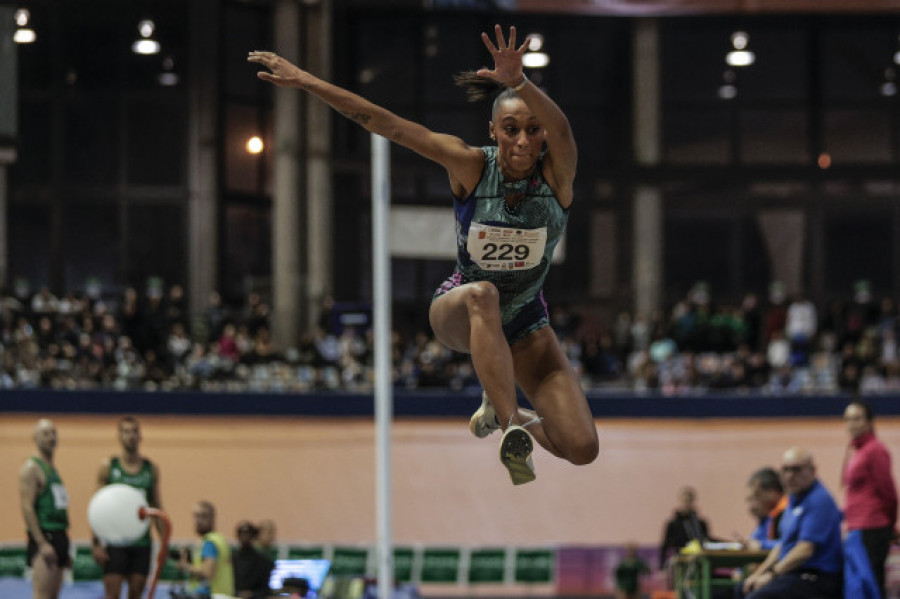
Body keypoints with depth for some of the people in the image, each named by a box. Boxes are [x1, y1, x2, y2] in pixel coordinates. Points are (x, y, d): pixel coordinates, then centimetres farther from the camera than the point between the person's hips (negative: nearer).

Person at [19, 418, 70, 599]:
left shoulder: (52, 469, 20)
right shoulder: (31, 468, -7)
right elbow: (27, 508, -16)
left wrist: (64, 550, 22)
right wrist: (42, 543, -22)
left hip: (58, 536, 9)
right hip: (43, 536, -9)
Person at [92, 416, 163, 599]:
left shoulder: (151, 469, 8)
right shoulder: (108, 466, 1)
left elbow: (157, 508, 12)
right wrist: (97, 543, -9)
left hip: (141, 541, 3)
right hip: (115, 541, -3)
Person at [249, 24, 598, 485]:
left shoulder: (556, 174, -19)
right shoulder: (471, 166, -17)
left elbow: (560, 129, -43)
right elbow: (387, 125, -22)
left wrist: (519, 84, -64)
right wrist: (305, 81, -28)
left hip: (525, 324, 2)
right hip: (458, 311, -1)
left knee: (582, 450, -13)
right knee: (482, 293, -41)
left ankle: (499, 408, 19)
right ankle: (510, 430, -42)